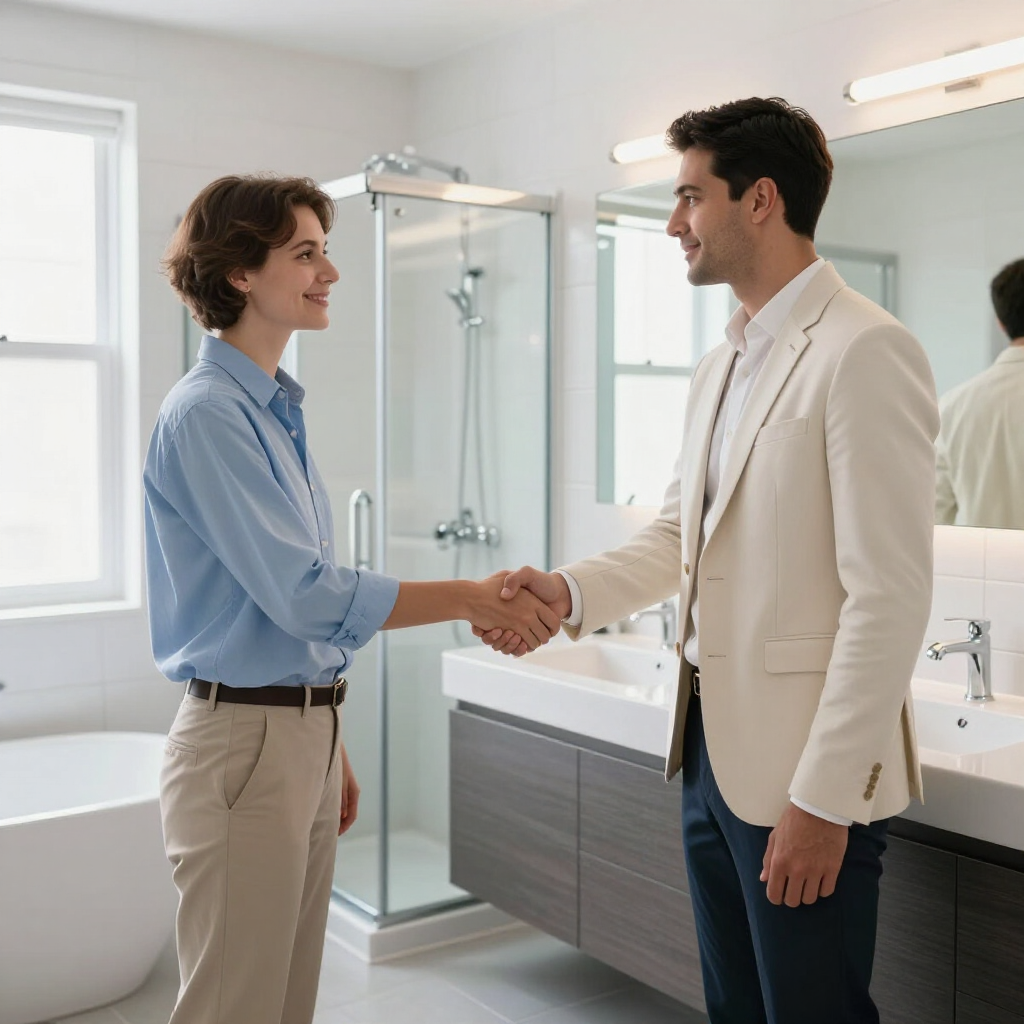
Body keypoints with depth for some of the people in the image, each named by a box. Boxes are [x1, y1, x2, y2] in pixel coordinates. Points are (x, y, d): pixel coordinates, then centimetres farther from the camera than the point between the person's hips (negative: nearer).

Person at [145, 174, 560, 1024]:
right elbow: (304, 594, -20)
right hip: (243, 737, -8)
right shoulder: (207, 413, -15)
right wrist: (473, 599, -17)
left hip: (307, 731, 8)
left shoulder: (278, 410, 12)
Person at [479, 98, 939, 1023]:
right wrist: (571, 591, -2)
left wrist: (825, 797, -19)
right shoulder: (723, 365, 12)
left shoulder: (865, 352, -15)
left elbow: (890, 598, -20)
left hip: (807, 771, -8)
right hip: (713, 744, 8)